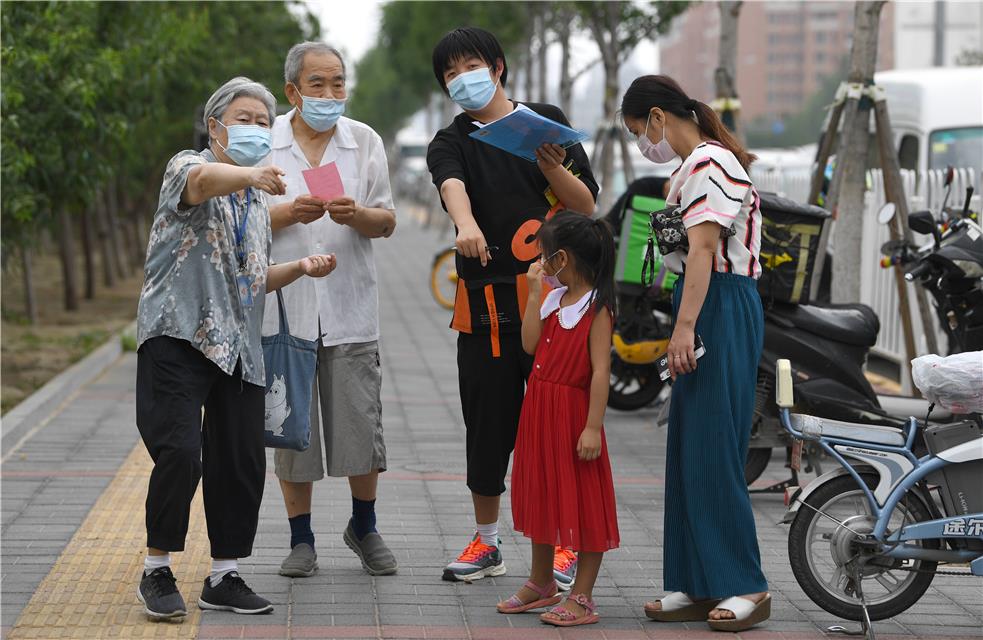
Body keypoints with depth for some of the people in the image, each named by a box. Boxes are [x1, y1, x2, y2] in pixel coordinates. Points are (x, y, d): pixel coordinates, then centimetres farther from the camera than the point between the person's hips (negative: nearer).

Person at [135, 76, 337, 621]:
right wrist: (250, 175, -50)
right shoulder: (187, 167, -2)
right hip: (178, 336, -7)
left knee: (242, 463, 5)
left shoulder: (257, 200, 21)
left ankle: (224, 577, 18)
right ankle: (156, 571, -2)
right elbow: (203, 179, -29)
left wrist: (301, 268, 9)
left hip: (239, 348, 7)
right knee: (180, 452, -18)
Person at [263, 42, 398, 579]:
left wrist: (357, 215, -15)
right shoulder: (264, 143, 3)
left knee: (362, 421, -1)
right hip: (285, 305, -1)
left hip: (349, 306, 1)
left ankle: (363, 527, 22)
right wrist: (289, 213, -16)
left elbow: (387, 222, 7)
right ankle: (301, 539, 16)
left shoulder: (365, 142, 7)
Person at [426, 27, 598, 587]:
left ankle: (566, 544, 8)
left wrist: (552, 168, -12)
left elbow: (587, 207, 8)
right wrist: (467, 225, -39)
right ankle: (486, 543, 19)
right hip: (487, 302, 1)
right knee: (487, 421, 6)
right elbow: (452, 184, -17)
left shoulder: (547, 120, 10)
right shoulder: (451, 142, 8)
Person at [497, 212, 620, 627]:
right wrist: (534, 293, 1)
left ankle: (582, 597, 6)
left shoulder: (597, 307, -14)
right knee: (541, 495, 18)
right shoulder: (554, 298, 10)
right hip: (540, 410, 9)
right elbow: (530, 344, 3)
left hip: (573, 413, -9)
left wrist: (593, 428, -23)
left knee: (583, 503, -1)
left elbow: (600, 370, -18)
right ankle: (541, 583, 33)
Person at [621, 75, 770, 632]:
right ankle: (699, 586, 12)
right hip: (711, 307, 11)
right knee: (688, 452, 9)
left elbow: (703, 247, -23)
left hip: (720, 309, -11)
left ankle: (745, 586, -4)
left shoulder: (708, 164, -12)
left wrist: (684, 326, -30)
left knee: (713, 450, -9)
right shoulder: (697, 163, 20)